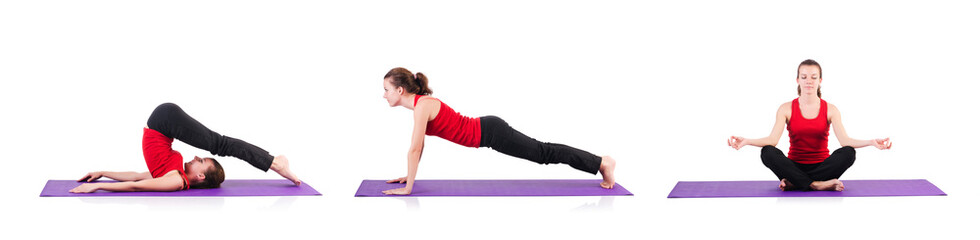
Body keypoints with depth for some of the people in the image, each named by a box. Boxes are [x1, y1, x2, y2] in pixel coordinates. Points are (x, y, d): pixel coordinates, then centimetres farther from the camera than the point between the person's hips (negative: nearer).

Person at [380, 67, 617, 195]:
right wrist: (409, 176, 17)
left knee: (545, 153, 1)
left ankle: (602, 163, 10)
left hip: (490, 133, -8)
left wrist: (407, 188, -22)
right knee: (543, 153, 15)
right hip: (485, 131, 8)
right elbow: (419, 146, 17)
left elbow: (414, 149, -25)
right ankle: (601, 162, 24)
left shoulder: (422, 106, -22)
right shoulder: (418, 103, 6)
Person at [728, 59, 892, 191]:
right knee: (768, 152, -30)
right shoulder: (786, 109, 1)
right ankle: (817, 185, -30)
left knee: (848, 153, -30)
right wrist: (746, 141, -30)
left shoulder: (830, 110, 2)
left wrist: (871, 142, -30)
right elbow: (773, 139, -12)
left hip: (821, 167, 1)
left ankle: (793, 183, -27)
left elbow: (844, 140, -12)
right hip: (795, 167, -1)